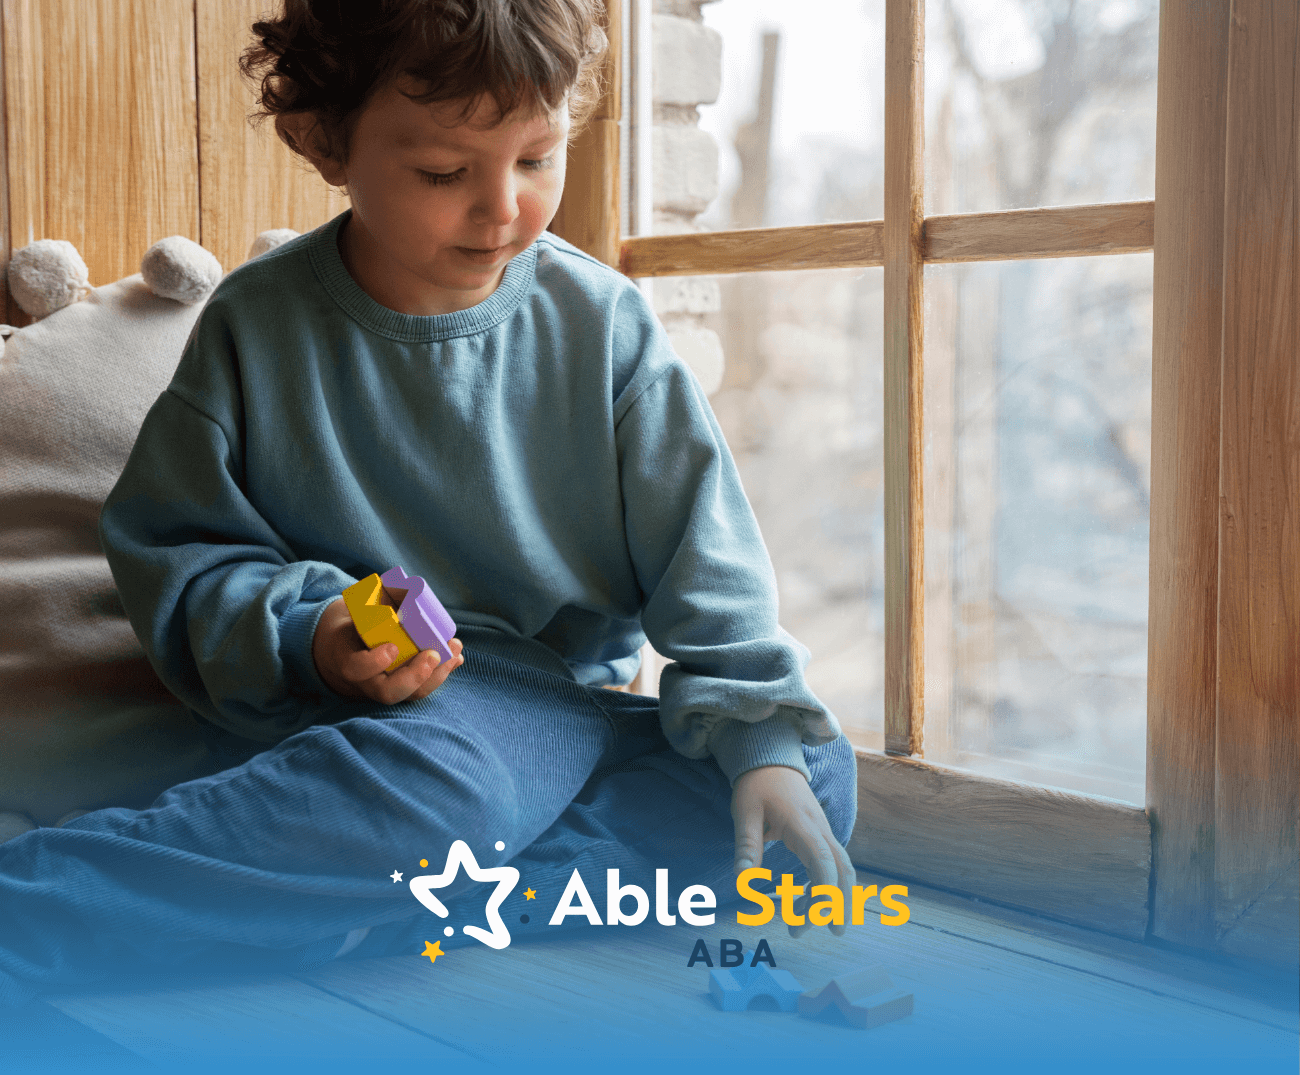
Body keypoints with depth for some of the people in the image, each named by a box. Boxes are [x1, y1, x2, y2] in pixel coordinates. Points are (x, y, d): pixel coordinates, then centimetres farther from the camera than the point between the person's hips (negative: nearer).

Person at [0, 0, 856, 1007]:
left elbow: (705, 561, -2)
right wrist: (308, 635, -17)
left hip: (574, 716, 4)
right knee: (447, 770, -38)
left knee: (821, 772, -20)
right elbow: (168, 547, 3)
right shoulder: (255, 324, -1)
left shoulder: (604, 325, 1)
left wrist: (764, 750, -16)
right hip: (357, 704, -3)